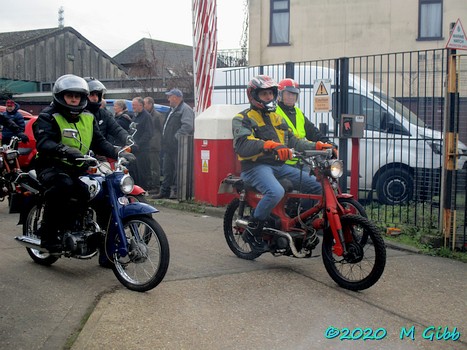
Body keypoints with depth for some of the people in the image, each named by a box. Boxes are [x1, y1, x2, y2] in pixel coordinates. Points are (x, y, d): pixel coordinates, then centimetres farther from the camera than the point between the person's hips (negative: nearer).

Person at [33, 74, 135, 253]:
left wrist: (118, 153, -6)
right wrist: (64, 150, -40)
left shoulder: (88, 118, 16)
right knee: (63, 185, -37)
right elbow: (43, 142, -20)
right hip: (52, 167, -6)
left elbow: (99, 141, 11)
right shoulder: (48, 117, -4)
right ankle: (48, 232, -23)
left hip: (80, 169, 7)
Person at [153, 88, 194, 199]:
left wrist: (176, 136, -21)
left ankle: (177, 192, 0)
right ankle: (164, 191, 20)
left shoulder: (185, 109, -10)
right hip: (169, 147, 10)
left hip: (178, 147, -10)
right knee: (167, 170, 14)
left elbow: (187, 126, -24)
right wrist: (165, 140, 15)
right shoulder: (172, 110, 21)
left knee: (178, 171, -5)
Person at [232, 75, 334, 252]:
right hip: (256, 166, -7)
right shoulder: (242, 118, -1)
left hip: (279, 166, 7)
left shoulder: (277, 117, 24)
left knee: (317, 185, -6)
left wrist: (318, 146, 5)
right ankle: (252, 232, -17)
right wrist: (270, 145, -36)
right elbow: (243, 145, -19)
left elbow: (293, 141, 21)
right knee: (276, 192, -36)